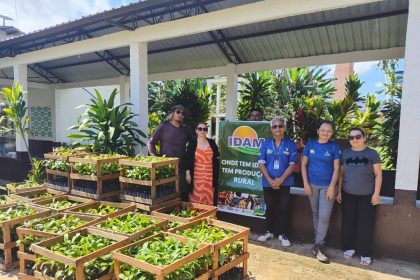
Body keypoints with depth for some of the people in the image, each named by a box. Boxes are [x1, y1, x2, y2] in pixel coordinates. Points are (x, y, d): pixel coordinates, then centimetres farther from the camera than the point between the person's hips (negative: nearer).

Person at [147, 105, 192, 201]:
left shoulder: (185, 129, 11)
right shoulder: (163, 127, 0)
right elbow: (150, 143, 2)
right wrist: (155, 157, -5)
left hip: (181, 166, 3)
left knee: (183, 191, 1)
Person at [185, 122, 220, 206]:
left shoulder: (212, 143, 9)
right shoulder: (192, 143, 2)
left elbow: (216, 158, 15)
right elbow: (187, 160, 0)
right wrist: (187, 174, -5)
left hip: (210, 175, 2)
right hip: (197, 175, -2)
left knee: (209, 197, 2)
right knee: (196, 197, -2)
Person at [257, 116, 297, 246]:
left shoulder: (290, 144, -1)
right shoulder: (266, 143, 3)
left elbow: (292, 164, -5)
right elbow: (261, 163, -1)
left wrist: (281, 179, -14)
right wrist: (269, 180, -11)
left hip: (284, 183, -1)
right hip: (268, 183, 2)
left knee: (283, 209, 6)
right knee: (270, 208, 13)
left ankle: (282, 234, 20)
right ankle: (269, 231, 28)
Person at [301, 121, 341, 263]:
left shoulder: (334, 147, -2)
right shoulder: (310, 144, 2)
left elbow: (336, 168, -3)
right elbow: (304, 164, 3)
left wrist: (332, 186, -12)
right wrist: (306, 183, -4)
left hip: (327, 186, -2)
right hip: (312, 184, 2)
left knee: (324, 216, -5)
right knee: (315, 214, 12)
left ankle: (318, 245, 7)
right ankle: (320, 243, 27)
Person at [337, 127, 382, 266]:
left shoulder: (372, 153, -4)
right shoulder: (345, 154, 3)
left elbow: (378, 175, -4)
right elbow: (341, 174, 7)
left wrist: (376, 193, -9)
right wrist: (339, 191, 4)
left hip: (367, 195, -2)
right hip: (348, 195, 2)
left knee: (365, 224, 2)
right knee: (348, 222, 8)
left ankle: (365, 253, 13)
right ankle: (349, 248, 23)